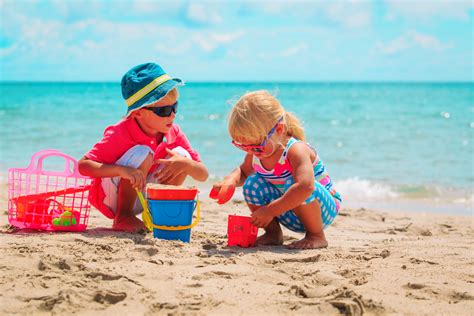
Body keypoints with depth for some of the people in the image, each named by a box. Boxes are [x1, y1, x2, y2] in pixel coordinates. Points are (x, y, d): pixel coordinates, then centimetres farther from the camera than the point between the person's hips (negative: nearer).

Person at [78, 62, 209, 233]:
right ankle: (123, 217, -16)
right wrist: (122, 170, -44)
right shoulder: (120, 134, -24)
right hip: (110, 198, -5)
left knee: (181, 154, -14)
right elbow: (83, 165, -29)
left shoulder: (173, 133, -9)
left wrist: (185, 164, -31)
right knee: (142, 153, -31)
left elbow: (203, 175, -7)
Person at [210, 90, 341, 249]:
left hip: (325, 209, -6)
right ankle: (273, 233, 2)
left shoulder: (296, 150, -30)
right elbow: (244, 171, 16)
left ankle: (316, 236, -16)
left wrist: (269, 211, -43)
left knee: (293, 183, -36)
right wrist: (230, 180, -10)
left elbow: (305, 187, -47)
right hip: (291, 216, 7)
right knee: (253, 183, -13)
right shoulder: (255, 153, -6)